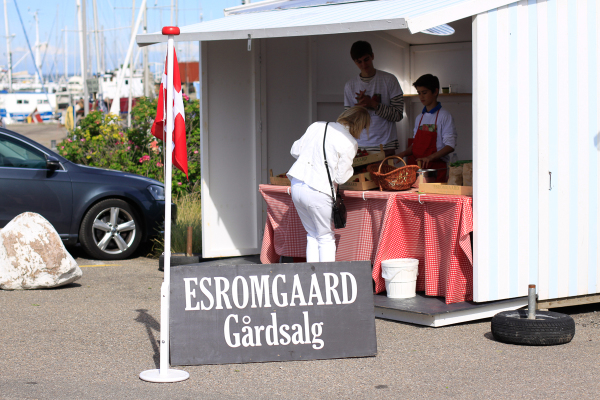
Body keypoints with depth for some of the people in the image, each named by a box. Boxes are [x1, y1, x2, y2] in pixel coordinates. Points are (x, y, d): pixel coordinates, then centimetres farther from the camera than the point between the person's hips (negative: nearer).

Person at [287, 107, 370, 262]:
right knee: (326, 238, 10)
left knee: (312, 235, 19)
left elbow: (295, 150, 13)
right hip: (317, 193, -6)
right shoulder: (350, 143, -10)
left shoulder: (316, 126, 7)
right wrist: (350, 169, 10)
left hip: (296, 186, 6)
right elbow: (341, 177, -10)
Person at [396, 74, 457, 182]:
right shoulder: (419, 118, 17)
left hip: (436, 166, -5)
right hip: (417, 165, 5)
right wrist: (404, 153, 3)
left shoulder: (444, 116, -3)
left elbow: (450, 146, -10)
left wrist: (430, 158, -21)